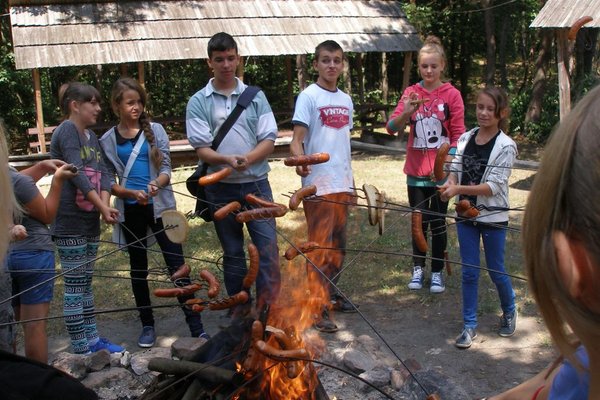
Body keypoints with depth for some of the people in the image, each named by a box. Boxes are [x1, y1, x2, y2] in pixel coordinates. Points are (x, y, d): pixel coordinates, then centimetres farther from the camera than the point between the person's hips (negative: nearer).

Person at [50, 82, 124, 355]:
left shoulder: (91, 136, 15)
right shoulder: (66, 130, -11)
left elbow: (102, 172, 6)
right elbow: (77, 174, -20)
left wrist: (105, 205, -10)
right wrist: (102, 207, -20)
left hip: (89, 219, 8)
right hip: (69, 221, -8)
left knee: (85, 283, 14)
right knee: (74, 286, -3)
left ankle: (92, 339, 22)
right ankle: (81, 348, 3)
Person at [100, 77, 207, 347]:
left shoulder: (155, 130, 1)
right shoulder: (108, 141, 2)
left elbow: (166, 168, -3)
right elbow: (109, 181, 2)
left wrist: (157, 183, -24)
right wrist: (132, 193, -16)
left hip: (160, 206, -1)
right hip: (130, 211, 2)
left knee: (177, 265, -3)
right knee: (138, 268, 12)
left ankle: (196, 328, 1)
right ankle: (147, 326, 25)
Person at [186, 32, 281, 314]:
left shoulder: (255, 96, 5)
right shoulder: (198, 102, 1)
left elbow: (269, 140, 0)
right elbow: (201, 149, -5)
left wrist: (248, 158, -18)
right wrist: (227, 160, -25)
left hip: (256, 184, 0)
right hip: (221, 188, 0)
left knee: (268, 249, -4)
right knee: (233, 253, 12)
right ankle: (240, 311, 25)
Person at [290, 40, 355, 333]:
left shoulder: (346, 100, 13)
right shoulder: (308, 97, -7)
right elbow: (296, 140, -14)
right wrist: (299, 160, -35)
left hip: (342, 185, 7)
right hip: (318, 185, -7)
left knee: (338, 244, 15)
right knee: (320, 246, -4)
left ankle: (331, 294, 30)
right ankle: (318, 309, 2)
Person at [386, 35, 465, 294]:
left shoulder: (451, 94, -3)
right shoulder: (411, 93, 3)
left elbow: (458, 134, -3)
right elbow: (392, 128, -4)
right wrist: (407, 112, -23)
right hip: (416, 172, 2)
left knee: (438, 223, 6)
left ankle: (437, 272, 19)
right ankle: (418, 268, 25)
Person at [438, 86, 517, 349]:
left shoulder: (506, 146, -13)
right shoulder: (466, 138, 2)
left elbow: (493, 186, -18)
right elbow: (455, 170, 5)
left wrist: (459, 189, -27)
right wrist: (450, 184, -17)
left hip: (493, 217, -3)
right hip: (466, 215, 4)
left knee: (496, 271, 11)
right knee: (469, 271, 8)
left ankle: (509, 312, 38)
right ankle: (470, 325, 18)